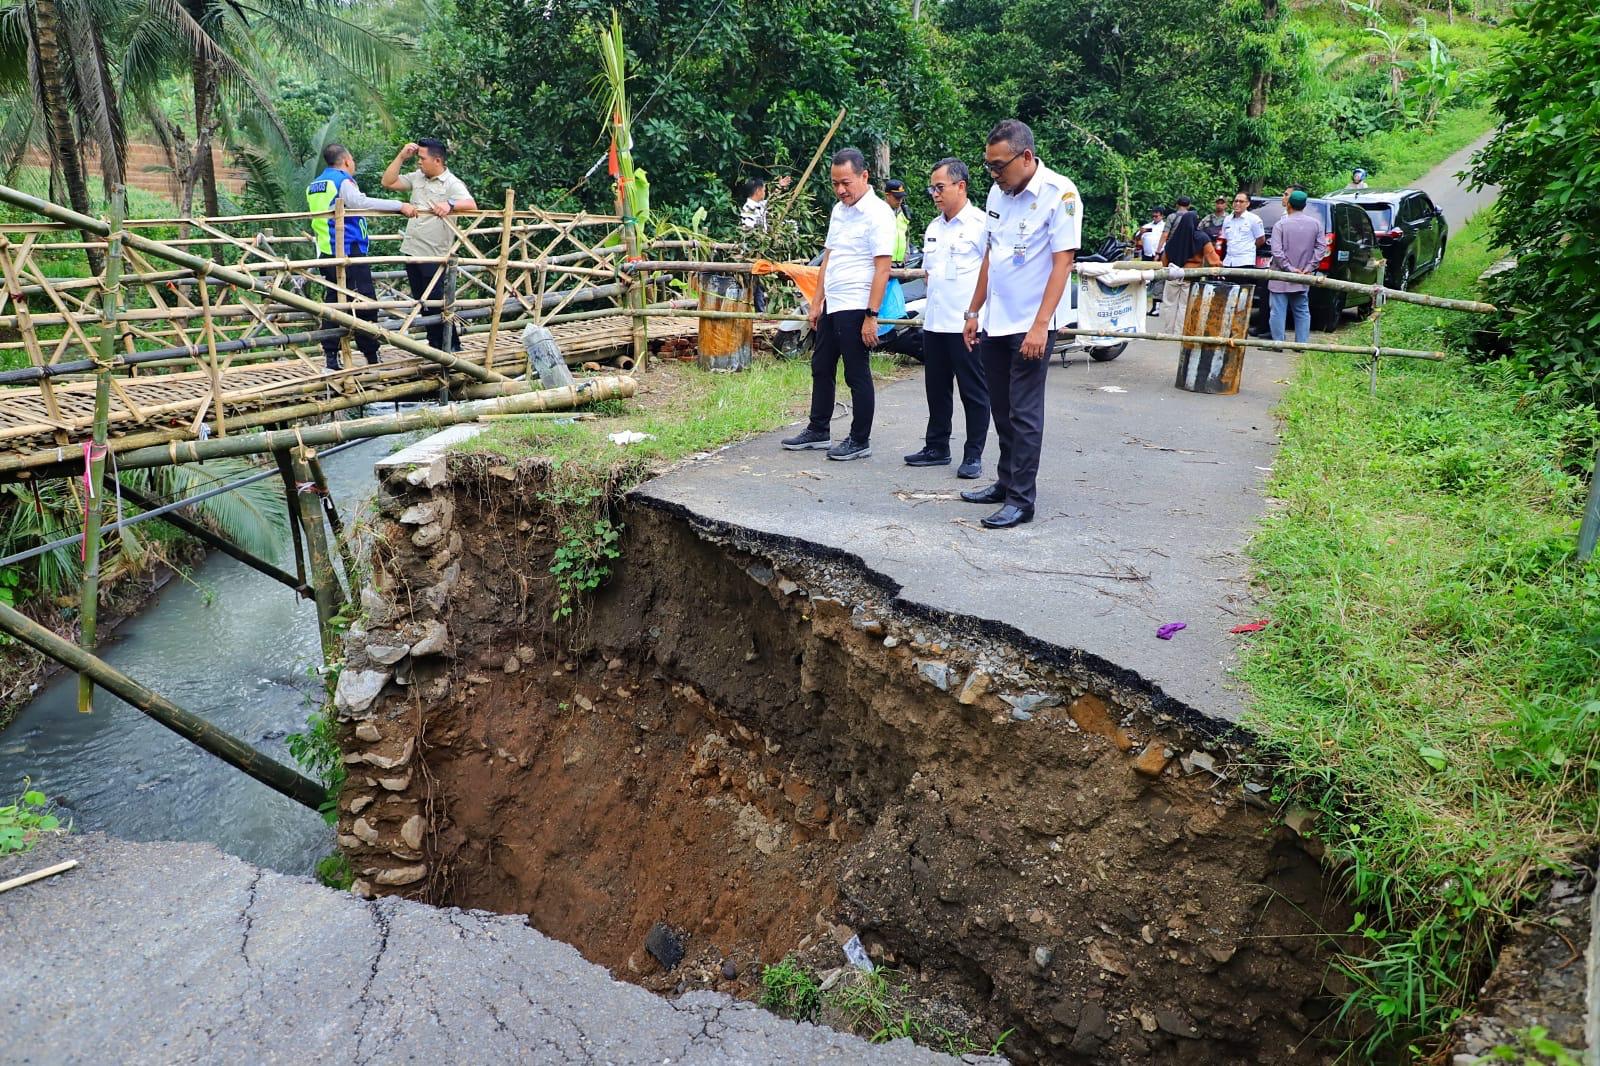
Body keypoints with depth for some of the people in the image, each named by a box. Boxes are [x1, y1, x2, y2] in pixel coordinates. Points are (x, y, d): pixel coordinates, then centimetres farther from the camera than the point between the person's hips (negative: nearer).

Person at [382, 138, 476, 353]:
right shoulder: (417, 177, 12)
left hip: (434, 255, -7)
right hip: (412, 250, 7)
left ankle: (452, 348, 6)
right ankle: (435, 346, 21)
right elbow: (388, 182, 14)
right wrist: (401, 156, 7)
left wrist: (450, 204, -41)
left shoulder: (452, 184, -8)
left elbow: (471, 205, -23)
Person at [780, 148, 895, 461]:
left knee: (857, 375, 0)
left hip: (856, 308, -8)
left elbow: (882, 268, -17)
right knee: (821, 368, 15)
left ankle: (860, 440, 11)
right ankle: (818, 431, 27)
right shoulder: (839, 210, 13)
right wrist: (818, 302, 16)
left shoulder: (877, 213, -12)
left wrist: (871, 315, -21)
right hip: (831, 306, 9)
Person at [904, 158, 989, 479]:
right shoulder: (934, 227, 15)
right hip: (934, 321, 8)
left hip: (967, 324, -7)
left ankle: (973, 455, 9)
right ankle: (937, 447, 25)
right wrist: (933, 302, 15)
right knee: (936, 389, 14)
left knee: (973, 392, 2)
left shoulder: (981, 224, -8)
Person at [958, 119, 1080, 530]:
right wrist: (974, 312, 15)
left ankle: (1022, 500, 4)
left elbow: (1062, 261, -16)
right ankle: (1006, 483, 26)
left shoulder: (1059, 193, -12)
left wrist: (1040, 325, -22)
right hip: (994, 324, 7)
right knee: (1002, 411, 14)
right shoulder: (998, 192, 9)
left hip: (1030, 326, -7)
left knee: (1024, 414, -3)